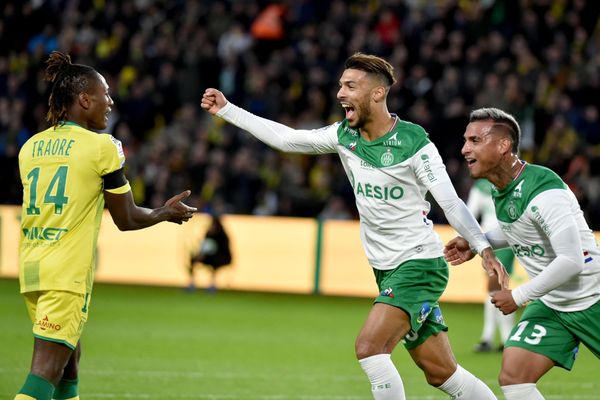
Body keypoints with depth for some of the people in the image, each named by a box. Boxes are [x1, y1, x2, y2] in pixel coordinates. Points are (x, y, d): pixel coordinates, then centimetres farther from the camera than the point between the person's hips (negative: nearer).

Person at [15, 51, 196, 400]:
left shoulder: (31, 146, 10)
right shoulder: (102, 146, -7)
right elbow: (126, 219, -2)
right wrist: (167, 212, 16)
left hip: (31, 267, 7)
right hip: (67, 273, -7)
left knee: (69, 362, 20)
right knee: (45, 372, -12)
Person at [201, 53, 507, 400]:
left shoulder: (413, 142, -15)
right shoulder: (344, 136, 4)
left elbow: (451, 202, -17)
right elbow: (287, 139, 13)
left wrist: (485, 249, -26)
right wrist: (226, 110, 14)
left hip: (419, 264, -7)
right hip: (387, 268, 7)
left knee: (369, 347, -21)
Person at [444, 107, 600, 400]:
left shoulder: (544, 191, -26)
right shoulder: (501, 190, 1)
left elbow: (572, 260, -29)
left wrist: (518, 296, -22)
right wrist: (477, 244, 9)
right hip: (551, 306, 7)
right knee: (512, 377, -8)